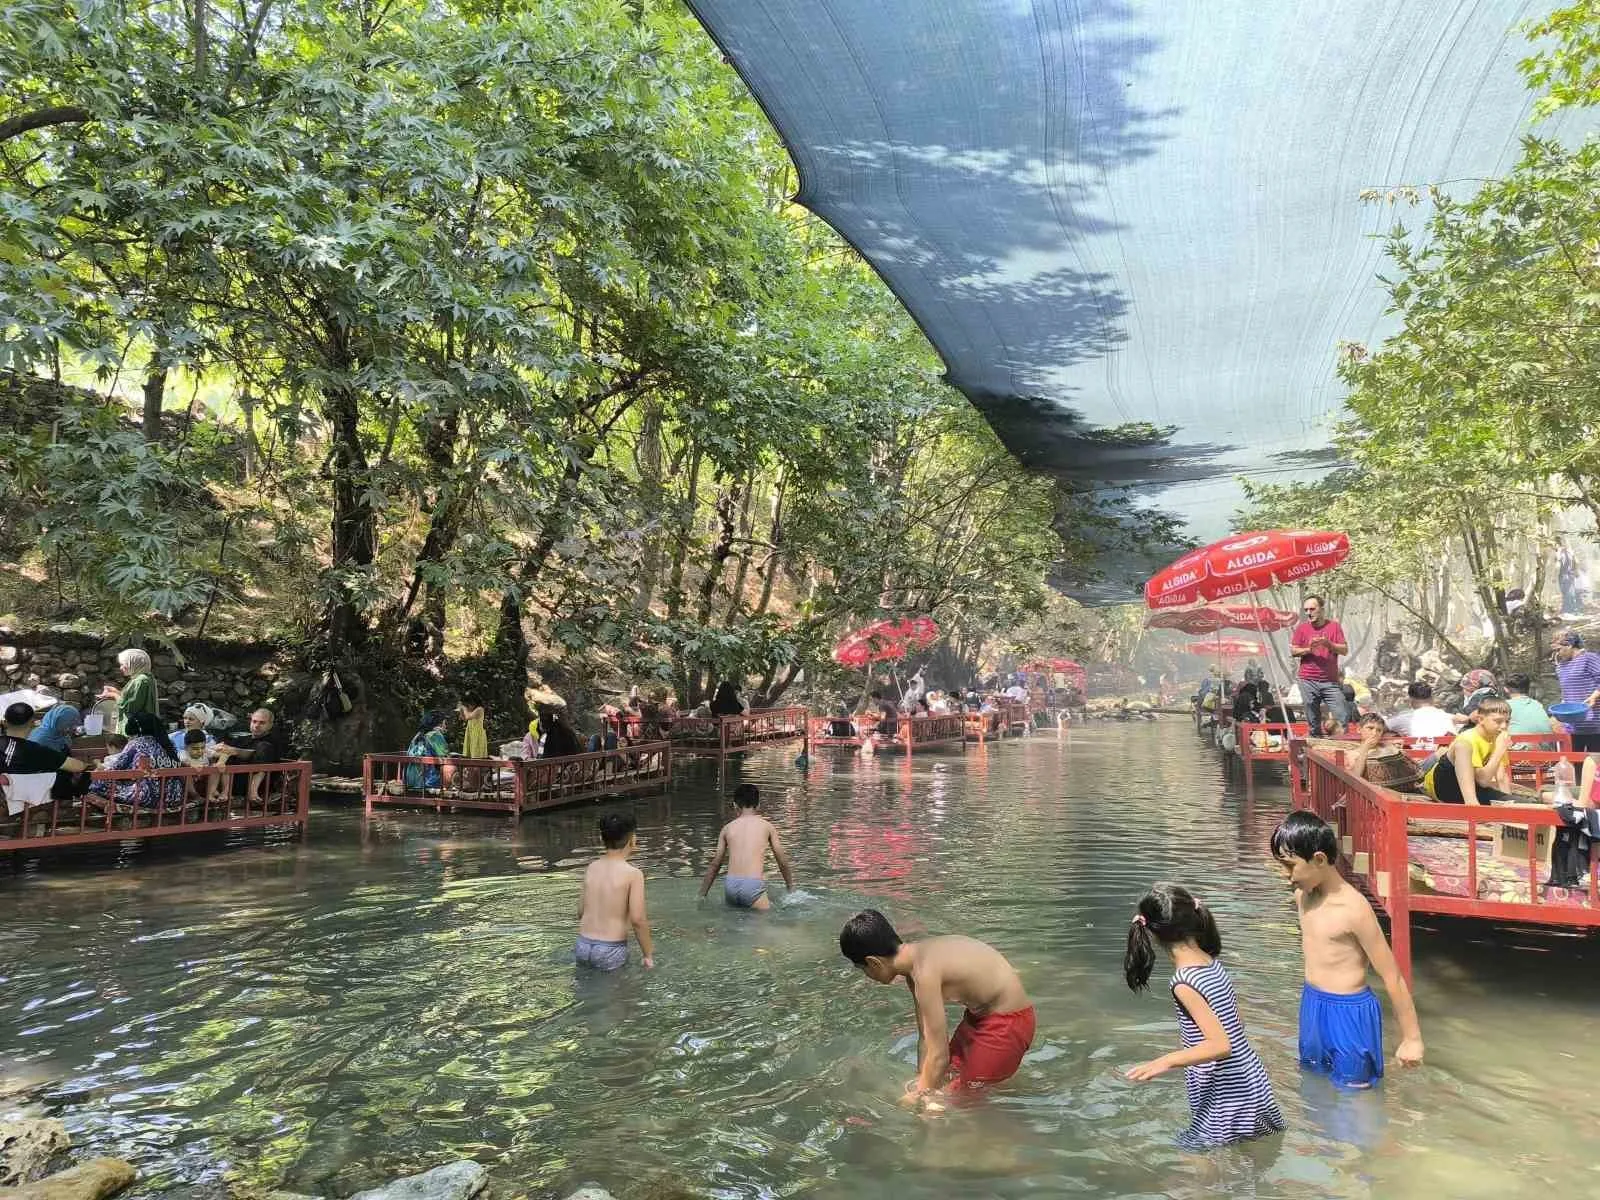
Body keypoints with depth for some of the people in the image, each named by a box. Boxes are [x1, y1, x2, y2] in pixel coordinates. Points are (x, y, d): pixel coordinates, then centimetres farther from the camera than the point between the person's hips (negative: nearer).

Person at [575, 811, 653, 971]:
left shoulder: (591, 868, 6)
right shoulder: (633, 873, -11)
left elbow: (581, 912, 14)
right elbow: (637, 919, -14)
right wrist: (648, 955, -3)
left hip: (582, 946, 5)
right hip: (610, 951, -5)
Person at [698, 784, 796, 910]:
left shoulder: (727, 828, 16)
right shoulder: (766, 826, 11)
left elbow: (715, 864, 20)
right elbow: (782, 861, 15)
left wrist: (702, 895, 29)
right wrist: (791, 889, 28)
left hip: (730, 886, 3)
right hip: (753, 886, -3)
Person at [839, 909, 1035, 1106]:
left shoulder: (925, 973, -29)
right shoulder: (916, 957, -2)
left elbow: (939, 1056, -24)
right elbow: (926, 1037, 7)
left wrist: (920, 1096, -11)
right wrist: (922, 1084, 11)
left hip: (1008, 1023, -9)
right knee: (948, 1078, 18)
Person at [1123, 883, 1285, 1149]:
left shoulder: (1184, 983, -23)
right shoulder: (1213, 964, 0)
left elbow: (1221, 1046, -28)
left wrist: (1166, 1061, -26)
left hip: (1224, 1102, -8)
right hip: (1252, 1083, 8)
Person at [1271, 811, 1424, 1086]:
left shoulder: (1354, 908, -24)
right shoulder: (1302, 896, -1)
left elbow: (1392, 976, -17)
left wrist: (1411, 1038, -11)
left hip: (1349, 1013, -7)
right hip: (1312, 1007, 7)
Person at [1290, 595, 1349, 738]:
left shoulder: (1334, 626, 5)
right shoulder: (1302, 627, 6)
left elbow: (1345, 650, 0)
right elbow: (1293, 651, 4)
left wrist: (1328, 644, -16)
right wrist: (1308, 650, -14)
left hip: (1331, 681, 0)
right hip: (1308, 681, 0)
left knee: (1342, 718, -4)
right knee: (1313, 723, 4)